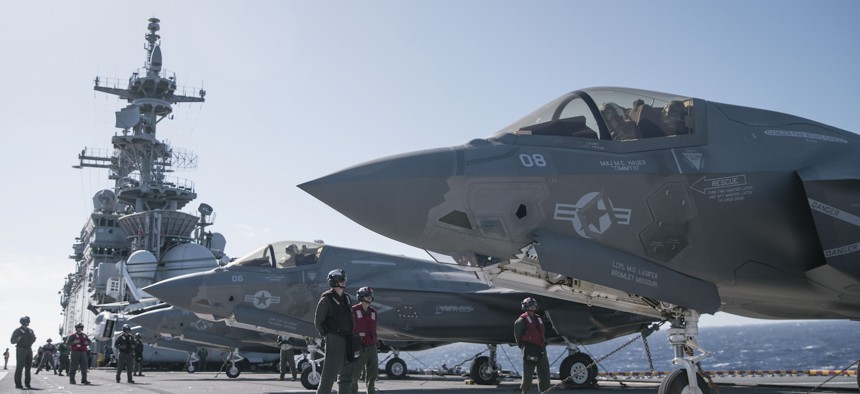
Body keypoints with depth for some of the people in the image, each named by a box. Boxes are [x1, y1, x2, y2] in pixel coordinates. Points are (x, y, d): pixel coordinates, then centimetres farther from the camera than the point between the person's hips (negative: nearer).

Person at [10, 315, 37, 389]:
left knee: (28, 367, 5)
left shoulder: (30, 330, 14)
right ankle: (18, 384, -7)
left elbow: (33, 340, 21)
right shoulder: (18, 330, -2)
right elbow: (12, 341, -6)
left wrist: (34, 337, -2)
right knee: (19, 367, -8)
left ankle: (27, 383, 11)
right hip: (21, 349, -6)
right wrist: (18, 338, -25)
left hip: (29, 350, 6)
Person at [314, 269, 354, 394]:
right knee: (330, 371, -11)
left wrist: (352, 336, 14)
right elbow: (318, 321, -6)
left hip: (347, 340, 8)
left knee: (346, 372, 11)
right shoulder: (326, 299, -8)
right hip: (334, 340, -8)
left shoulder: (346, 297, 14)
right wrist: (325, 336, -8)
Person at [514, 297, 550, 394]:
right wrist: (521, 345, -3)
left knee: (545, 372, 8)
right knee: (527, 373, -5)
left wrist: (544, 344, 16)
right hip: (529, 350, -7)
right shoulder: (522, 320, -4)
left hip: (541, 349, 7)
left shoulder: (539, 319, 18)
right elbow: (517, 335, -4)